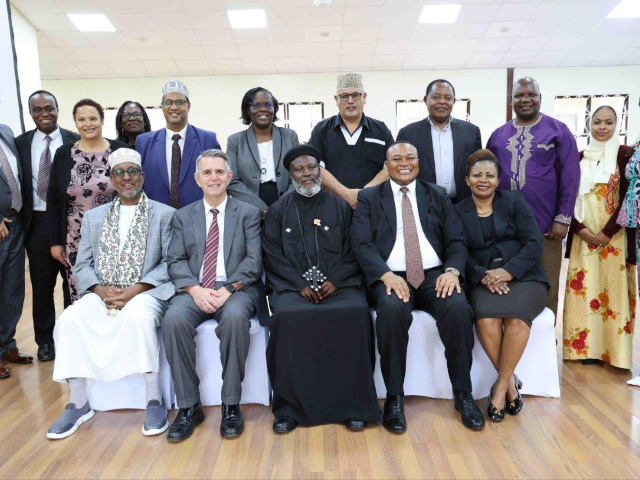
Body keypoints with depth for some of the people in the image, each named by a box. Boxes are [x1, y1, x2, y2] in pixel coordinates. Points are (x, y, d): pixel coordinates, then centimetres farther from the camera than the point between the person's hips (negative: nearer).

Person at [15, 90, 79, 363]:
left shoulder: (75, 142, -1)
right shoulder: (20, 143, 7)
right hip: (37, 222, 2)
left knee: (72, 282, 8)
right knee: (41, 285, 10)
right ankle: (45, 340, 25)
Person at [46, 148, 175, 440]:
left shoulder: (164, 214, 6)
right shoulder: (94, 217, 18)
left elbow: (170, 262, -4)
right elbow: (82, 266, 12)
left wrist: (134, 290, -15)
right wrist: (100, 290, -9)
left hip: (145, 293, -4)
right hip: (101, 295, 4)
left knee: (138, 316, -35)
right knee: (70, 319, -24)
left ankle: (154, 401, -22)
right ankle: (79, 403, -8)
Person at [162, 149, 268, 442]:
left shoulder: (248, 213, 10)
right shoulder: (183, 216, 16)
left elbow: (253, 261, -1)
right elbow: (176, 261, 6)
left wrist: (227, 289, -16)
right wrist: (195, 289, -13)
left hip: (236, 289, -2)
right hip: (194, 290, 2)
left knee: (235, 316, -35)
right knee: (174, 318, -29)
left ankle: (231, 405, -18)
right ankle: (188, 406, -13)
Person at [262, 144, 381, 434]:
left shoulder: (340, 207, 15)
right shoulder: (278, 211, 14)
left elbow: (353, 252, 8)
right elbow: (273, 256, 5)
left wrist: (335, 281, -9)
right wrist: (301, 285, -9)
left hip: (338, 284, 0)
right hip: (292, 286, 0)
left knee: (356, 314, -30)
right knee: (287, 317, -31)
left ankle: (353, 404, -15)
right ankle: (290, 406, -15)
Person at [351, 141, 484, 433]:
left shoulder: (438, 195, 17)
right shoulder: (368, 198, 10)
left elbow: (456, 241, 9)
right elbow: (362, 244, -3)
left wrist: (452, 270, -12)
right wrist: (386, 275, -20)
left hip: (435, 275, 2)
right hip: (391, 277, -2)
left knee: (458, 308, -28)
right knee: (392, 310, -34)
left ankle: (463, 394, -8)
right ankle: (394, 397, -16)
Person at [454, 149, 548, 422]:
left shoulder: (514, 202, 9)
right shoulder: (458, 212, 10)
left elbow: (534, 243, 0)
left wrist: (508, 271, -16)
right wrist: (483, 276, -17)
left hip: (522, 276, 0)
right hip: (483, 280, 0)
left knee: (516, 318, -30)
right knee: (486, 319, -30)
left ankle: (501, 386, -12)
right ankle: (511, 383, -8)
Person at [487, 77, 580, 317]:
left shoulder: (558, 131, 2)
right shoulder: (498, 135, 10)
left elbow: (570, 177, -3)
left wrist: (563, 218, -8)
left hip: (544, 225, -2)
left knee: (546, 292, 9)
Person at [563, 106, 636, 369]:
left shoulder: (625, 154, 0)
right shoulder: (579, 157, 10)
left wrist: (607, 233, -13)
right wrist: (580, 228, -7)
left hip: (614, 235, -3)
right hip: (583, 234, 3)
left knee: (613, 288, 0)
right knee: (584, 288, 3)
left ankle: (613, 350, 11)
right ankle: (587, 346, 13)